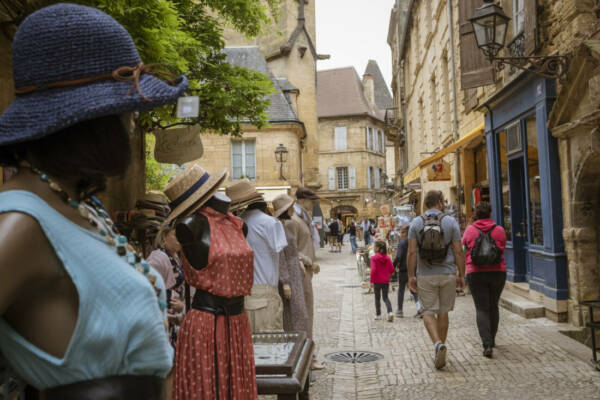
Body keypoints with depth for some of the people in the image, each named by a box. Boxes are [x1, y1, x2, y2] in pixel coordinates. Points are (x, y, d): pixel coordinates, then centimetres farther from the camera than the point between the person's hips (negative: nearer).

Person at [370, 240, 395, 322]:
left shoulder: (374, 258, -12)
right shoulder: (387, 257, 2)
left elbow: (373, 270, -18)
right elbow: (392, 269, 1)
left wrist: (371, 281, -11)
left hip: (377, 281, -3)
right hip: (386, 281, 3)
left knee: (377, 298, 12)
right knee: (385, 297, 11)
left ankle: (378, 315, 19)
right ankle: (390, 312, -9)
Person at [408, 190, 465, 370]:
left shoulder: (416, 223, -3)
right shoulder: (451, 222, -3)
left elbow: (412, 252, -7)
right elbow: (458, 251, -5)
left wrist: (411, 276, -2)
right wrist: (461, 275, 3)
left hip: (425, 276, -1)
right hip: (447, 274, 1)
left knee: (428, 312, 7)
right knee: (443, 312, 13)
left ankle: (438, 343, -16)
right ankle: (440, 351, 21)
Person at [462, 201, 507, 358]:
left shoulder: (469, 230, -3)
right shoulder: (500, 230, 0)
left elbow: (463, 246, 11)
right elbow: (502, 248, 14)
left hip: (476, 273, -2)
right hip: (498, 272, 2)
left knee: (482, 308, 1)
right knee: (494, 306, 18)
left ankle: (487, 345, -11)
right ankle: (491, 340, 30)